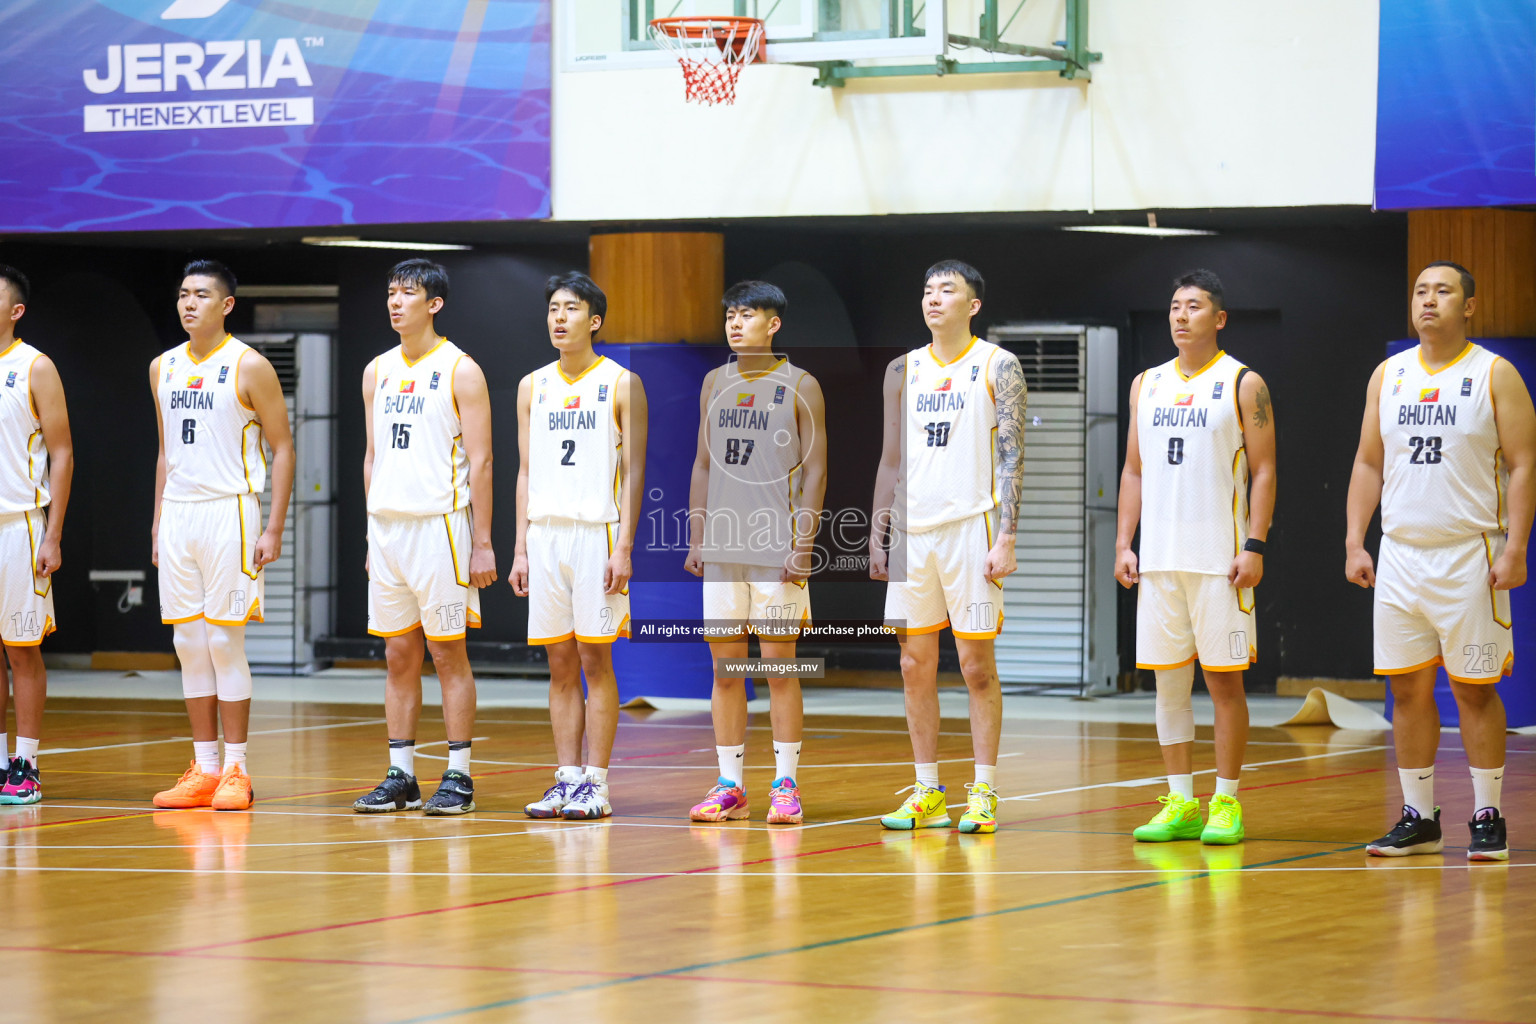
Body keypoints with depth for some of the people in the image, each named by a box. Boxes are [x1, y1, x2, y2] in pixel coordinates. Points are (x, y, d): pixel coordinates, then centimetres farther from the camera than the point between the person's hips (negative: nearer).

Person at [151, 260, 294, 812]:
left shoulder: (249, 367, -5)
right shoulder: (163, 368, 12)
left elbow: (282, 448, -5)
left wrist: (275, 528, -11)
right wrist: (158, 521, 15)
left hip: (228, 512, -6)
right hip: (177, 513, 6)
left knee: (224, 641, -6)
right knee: (189, 643, 6)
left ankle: (236, 771, -1)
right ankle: (203, 769, 11)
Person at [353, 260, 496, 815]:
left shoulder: (460, 371, -5)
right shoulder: (378, 371, 13)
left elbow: (479, 461, -8)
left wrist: (482, 543, -12)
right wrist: (373, 534, 15)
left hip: (439, 525, -6)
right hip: (386, 525, 6)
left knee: (447, 652, -3)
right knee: (398, 654, 7)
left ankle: (458, 778, 2)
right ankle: (400, 777, 11)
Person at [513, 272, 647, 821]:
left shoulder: (620, 384, -1)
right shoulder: (534, 386, 13)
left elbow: (633, 471, -4)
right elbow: (526, 472, 15)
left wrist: (624, 548, -12)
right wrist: (521, 548, 8)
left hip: (597, 533, -4)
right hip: (545, 534, 4)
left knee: (594, 659, -4)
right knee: (560, 663, 5)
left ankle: (596, 783, -2)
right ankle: (567, 779, 8)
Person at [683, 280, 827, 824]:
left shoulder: (800, 386, -1)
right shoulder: (715, 383, 12)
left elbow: (815, 470, -3)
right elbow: (703, 464, 15)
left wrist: (804, 546, -11)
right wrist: (696, 539, 8)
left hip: (777, 551, -4)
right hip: (722, 549, 4)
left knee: (780, 667, -2)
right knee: (725, 670, 4)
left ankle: (785, 785, 4)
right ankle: (729, 786, 10)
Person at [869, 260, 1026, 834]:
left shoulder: (997, 368, -1)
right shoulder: (903, 371, 12)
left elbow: (1011, 459, -6)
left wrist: (1006, 538, -13)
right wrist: (877, 534, 10)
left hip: (971, 527, -5)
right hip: (912, 529, 5)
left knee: (977, 665, -2)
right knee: (915, 664, 5)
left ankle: (984, 793, 3)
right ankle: (927, 793, 12)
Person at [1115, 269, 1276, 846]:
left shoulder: (1243, 385, -1)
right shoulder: (1147, 385, 13)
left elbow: (1263, 471, -4)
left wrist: (1255, 546, -12)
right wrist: (1124, 544, 8)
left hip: (1220, 559, -5)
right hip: (1159, 560, 5)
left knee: (1223, 679, -2)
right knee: (1167, 679, 5)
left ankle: (1226, 804, 4)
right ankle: (1180, 804, 11)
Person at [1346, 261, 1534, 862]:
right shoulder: (1388, 376, 10)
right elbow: (1369, 464, 14)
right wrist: (1354, 543, 5)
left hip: (1469, 558, -4)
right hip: (1400, 557, 4)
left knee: (1474, 689, -2)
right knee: (1407, 688, 5)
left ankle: (1487, 818, 5)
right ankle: (1419, 819, 12)